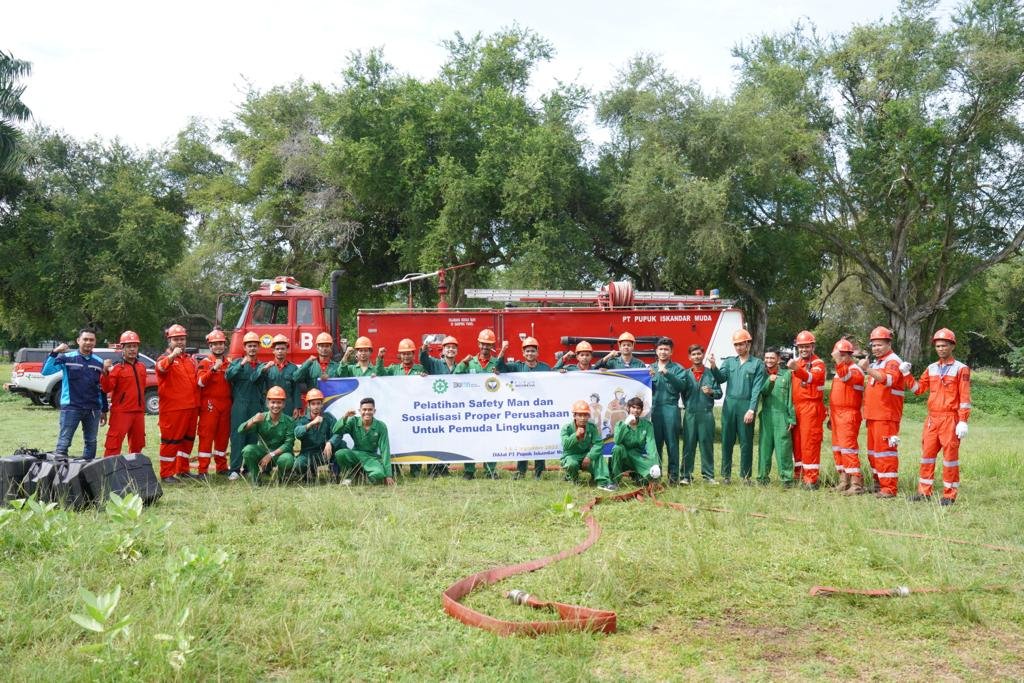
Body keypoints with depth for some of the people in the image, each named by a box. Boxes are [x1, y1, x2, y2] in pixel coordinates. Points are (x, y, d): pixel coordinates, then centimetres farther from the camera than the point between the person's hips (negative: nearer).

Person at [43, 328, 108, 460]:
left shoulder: (99, 362, 11)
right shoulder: (67, 358, -1)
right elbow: (46, 371, -12)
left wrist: (104, 410, 15)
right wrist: (54, 353, -22)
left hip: (93, 409, 4)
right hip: (71, 408, -4)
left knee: (91, 443, 11)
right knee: (63, 443, -6)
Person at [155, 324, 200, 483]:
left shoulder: (191, 360, 18)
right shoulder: (165, 359, -2)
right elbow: (161, 367, -27)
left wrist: (197, 405, 19)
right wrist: (172, 356, -46)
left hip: (191, 407, 7)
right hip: (172, 408, -7)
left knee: (188, 439, 13)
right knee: (171, 440, -4)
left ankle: (183, 470, 25)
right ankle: (166, 474, 1)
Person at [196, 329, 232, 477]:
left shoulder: (229, 363, 14)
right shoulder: (205, 363, -1)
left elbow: (233, 383, 23)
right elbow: (201, 382, -16)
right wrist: (214, 369, -26)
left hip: (225, 405, 5)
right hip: (210, 405, -5)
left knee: (223, 436, 10)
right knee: (206, 436, -4)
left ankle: (221, 467, 20)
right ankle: (203, 470, -3)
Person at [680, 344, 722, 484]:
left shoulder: (711, 374, 8)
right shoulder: (685, 374, 8)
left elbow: (719, 393, 6)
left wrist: (711, 392, -12)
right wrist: (686, 404, -10)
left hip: (706, 414, 0)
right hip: (690, 414, 0)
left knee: (707, 444, 2)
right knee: (688, 445, 0)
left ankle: (708, 475, 10)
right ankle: (686, 475, 6)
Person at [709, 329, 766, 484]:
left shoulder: (757, 364, 2)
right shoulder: (729, 361, 13)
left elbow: (757, 389, -4)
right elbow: (721, 378, -1)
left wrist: (751, 409, -12)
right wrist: (713, 366, -19)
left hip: (746, 406, -3)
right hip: (729, 405, 3)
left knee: (746, 442, 3)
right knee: (727, 440, 5)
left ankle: (745, 475, 10)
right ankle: (726, 474, 12)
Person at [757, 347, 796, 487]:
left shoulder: (786, 374, 3)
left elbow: (791, 398, 1)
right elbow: (763, 392, -2)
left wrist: (792, 418, -3)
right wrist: (770, 381, -20)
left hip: (782, 417, -3)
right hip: (766, 416, 3)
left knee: (783, 448, -5)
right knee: (764, 446, 5)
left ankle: (787, 478, -1)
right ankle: (762, 477, 12)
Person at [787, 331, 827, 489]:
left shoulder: (818, 363, -5)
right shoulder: (795, 362, 16)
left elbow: (812, 377, -28)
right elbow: (791, 383, 25)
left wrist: (797, 369, -45)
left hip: (811, 407, -6)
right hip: (795, 407, 6)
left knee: (810, 443, -7)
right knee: (796, 441, 10)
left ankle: (811, 478, -4)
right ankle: (798, 474, 20)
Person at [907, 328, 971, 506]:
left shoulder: (961, 369, -3)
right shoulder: (931, 368, 13)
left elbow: (965, 397, -7)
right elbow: (919, 389, 14)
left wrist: (963, 422, -13)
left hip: (950, 419, -5)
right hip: (932, 418, 5)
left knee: (950, 456, -1)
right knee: (927, 453, 7)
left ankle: (949, 495, 6)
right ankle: (924, 492, 14)